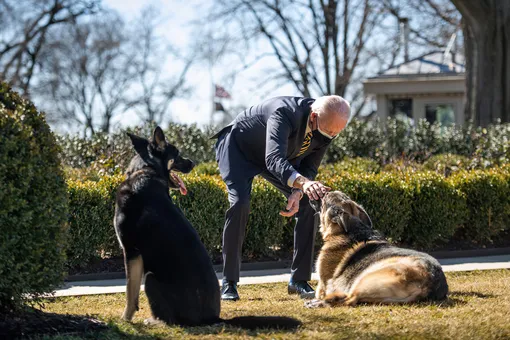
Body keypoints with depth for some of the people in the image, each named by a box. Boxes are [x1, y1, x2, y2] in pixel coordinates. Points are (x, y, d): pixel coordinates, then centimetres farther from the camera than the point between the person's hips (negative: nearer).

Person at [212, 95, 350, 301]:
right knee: (240, 204, -26)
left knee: (308, 206, -8)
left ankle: (299, 280, 3)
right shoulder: (285, 113, -43)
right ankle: (229, 283, -16)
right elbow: (274, 160, -55)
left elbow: (309, 167, -10)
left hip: (280, 155, 6)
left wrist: (298, 193, -31)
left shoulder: (328, 128, -21)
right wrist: (302, 183, -72)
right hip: (238, 147, -6)